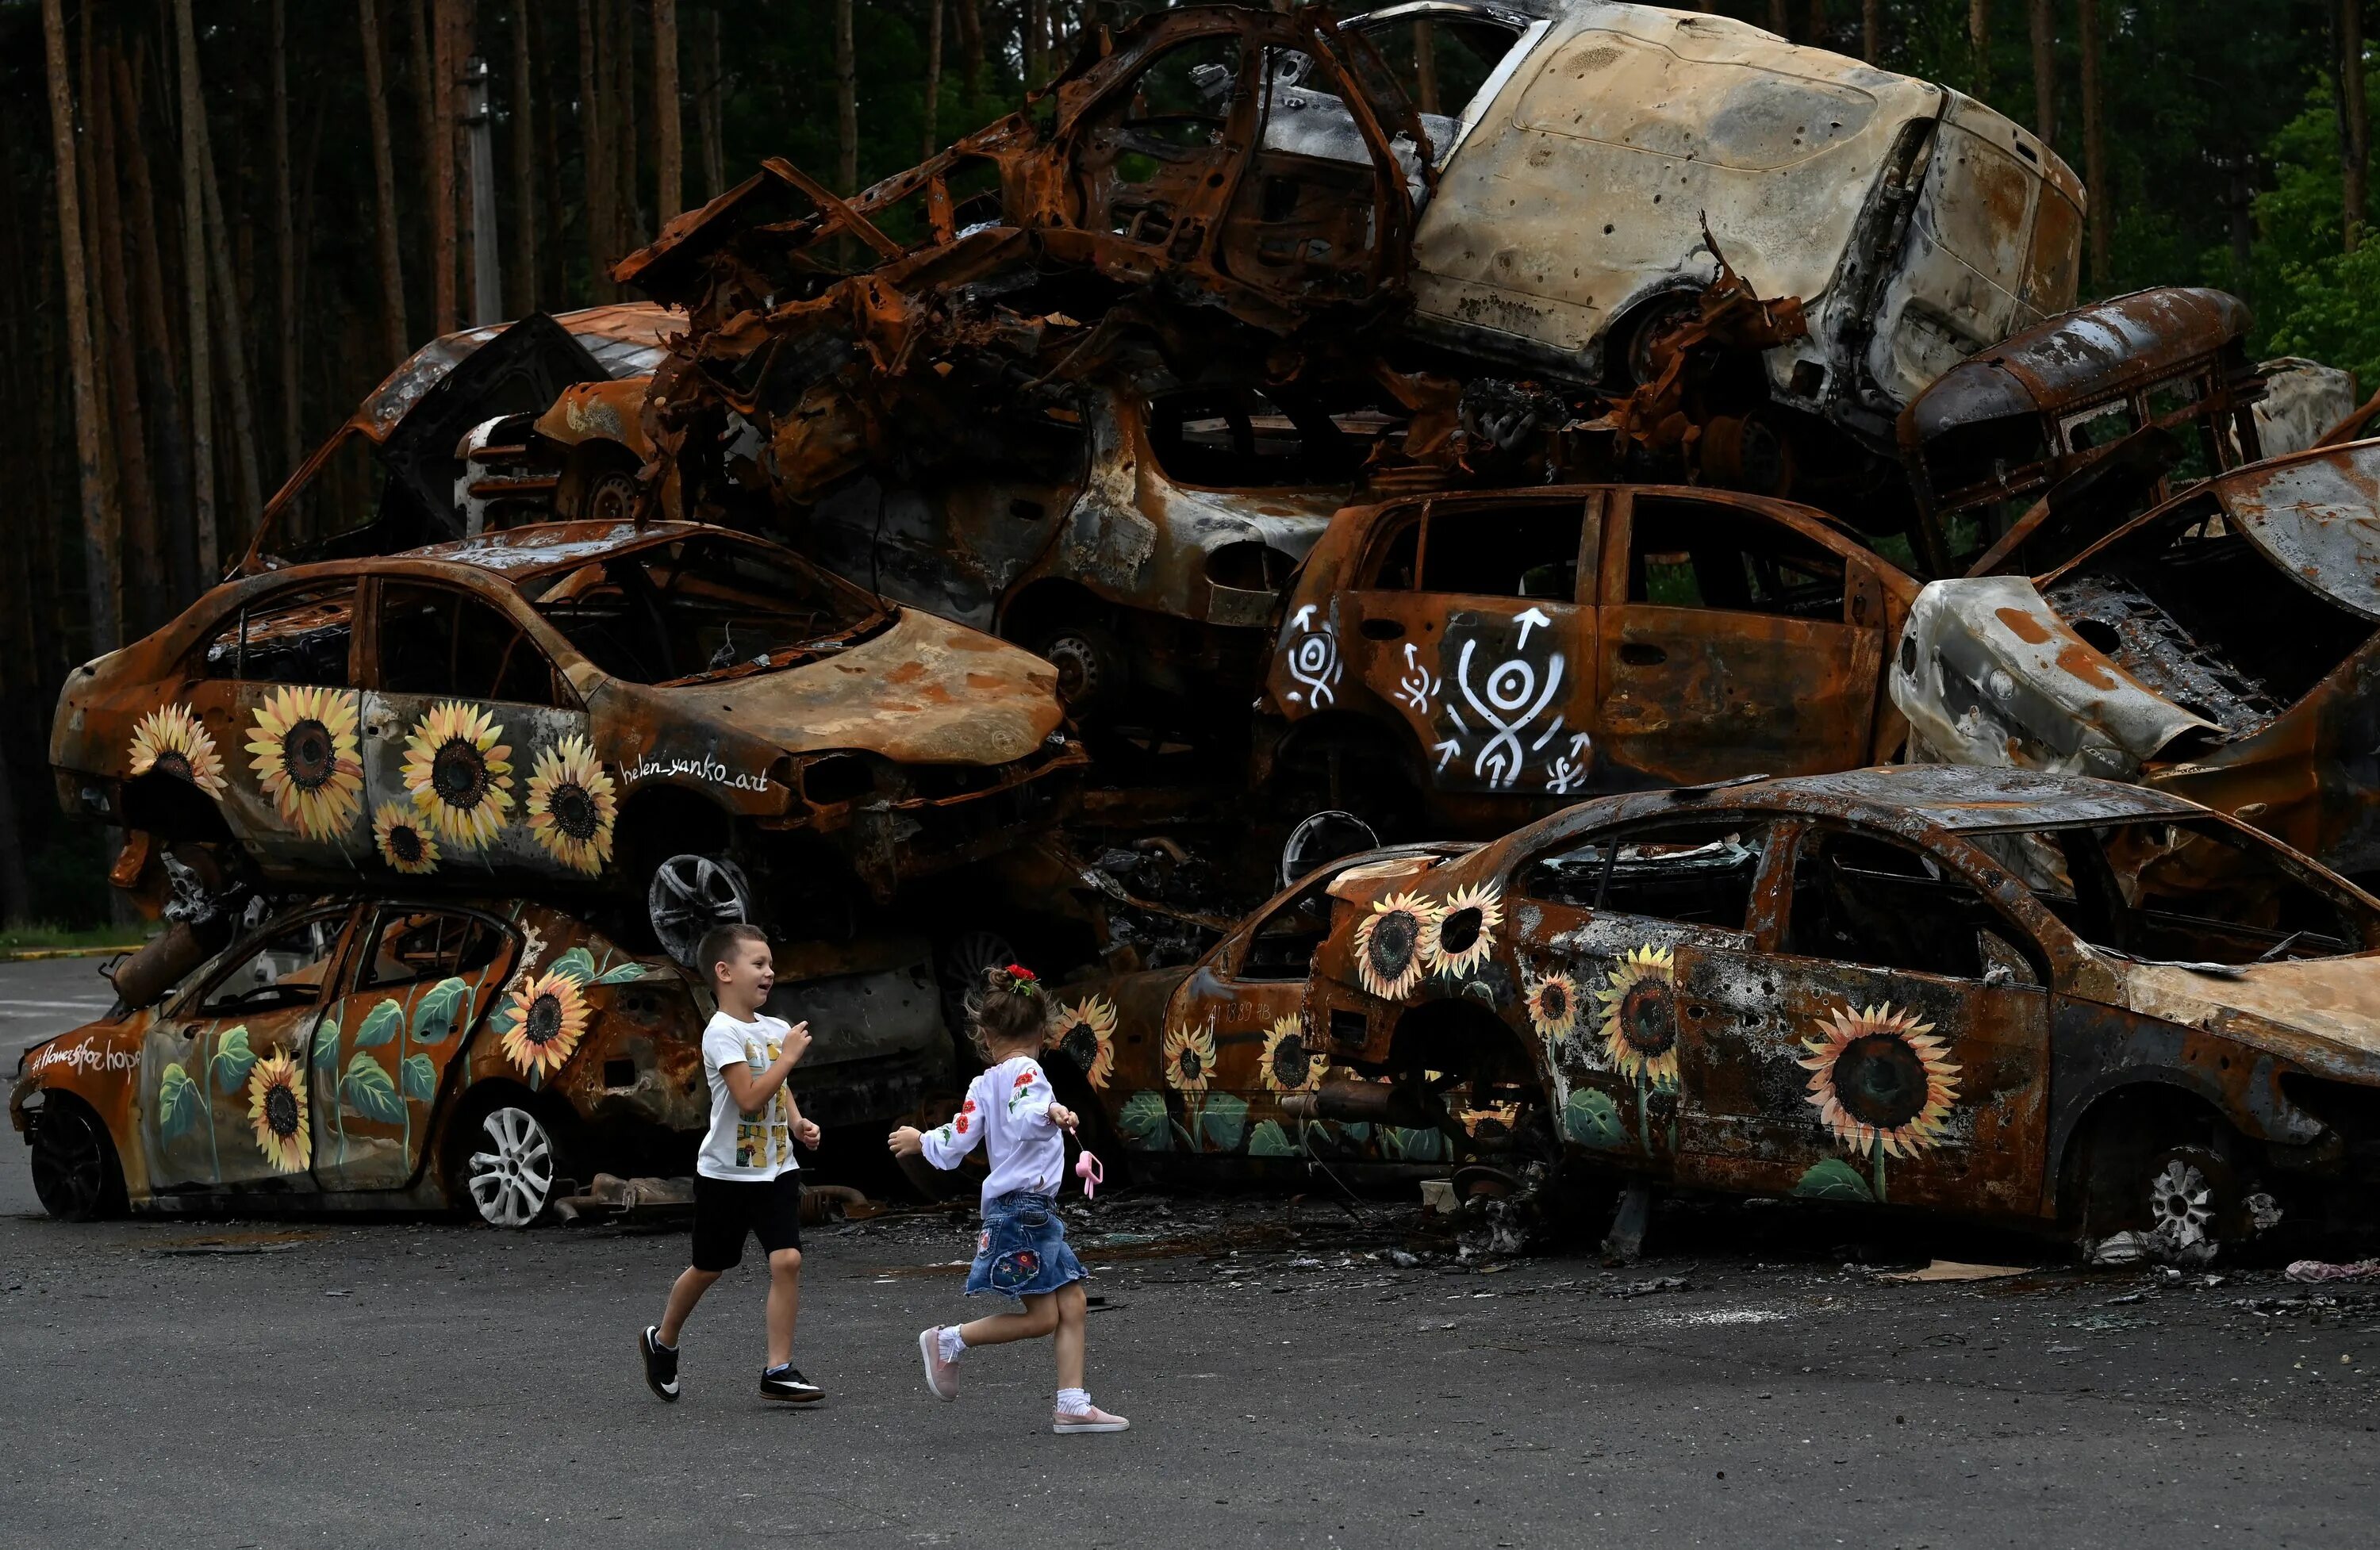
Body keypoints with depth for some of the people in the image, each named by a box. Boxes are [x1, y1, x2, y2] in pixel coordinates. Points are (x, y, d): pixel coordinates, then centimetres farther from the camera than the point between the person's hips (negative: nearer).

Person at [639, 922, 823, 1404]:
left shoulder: (775, 1030, 6)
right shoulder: (722, 1033, -17)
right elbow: (750, 1097, -27)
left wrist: (797, 1123, 5)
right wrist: (789, 1055, -20)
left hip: (776, 1169, 5)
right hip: (726, 1171, -5)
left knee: (787, 1260, -10)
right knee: (709, 1268, 10)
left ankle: (779, 1370, -6)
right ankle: (662, 1341, 36)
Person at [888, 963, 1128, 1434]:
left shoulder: (983, 1085, 11)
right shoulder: (1026, 1071, -10)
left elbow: (952, 1147, 12)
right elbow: (1023, 1120, -31)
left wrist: (920, 1141, 31)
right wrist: (1049, 1114, -51)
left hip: (1033, 1213, 9)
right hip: (1023, 1206, -9)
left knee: (1071, 1304, 4)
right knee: (1042, 1317, -6)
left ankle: (1073, 1406, 0)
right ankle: (948, 1341, 6)